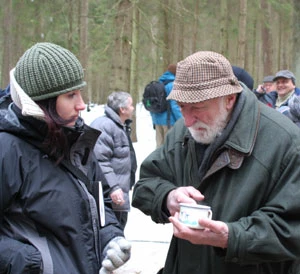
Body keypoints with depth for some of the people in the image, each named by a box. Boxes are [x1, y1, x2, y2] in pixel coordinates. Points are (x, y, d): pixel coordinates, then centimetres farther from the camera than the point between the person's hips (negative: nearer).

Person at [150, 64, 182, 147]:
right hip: (170, 121, -8)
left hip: (158, 120, 8)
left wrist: (154, 121, 22)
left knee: (160, 145, 13)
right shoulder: (173, 85, -13)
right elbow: (175, 106, -18)